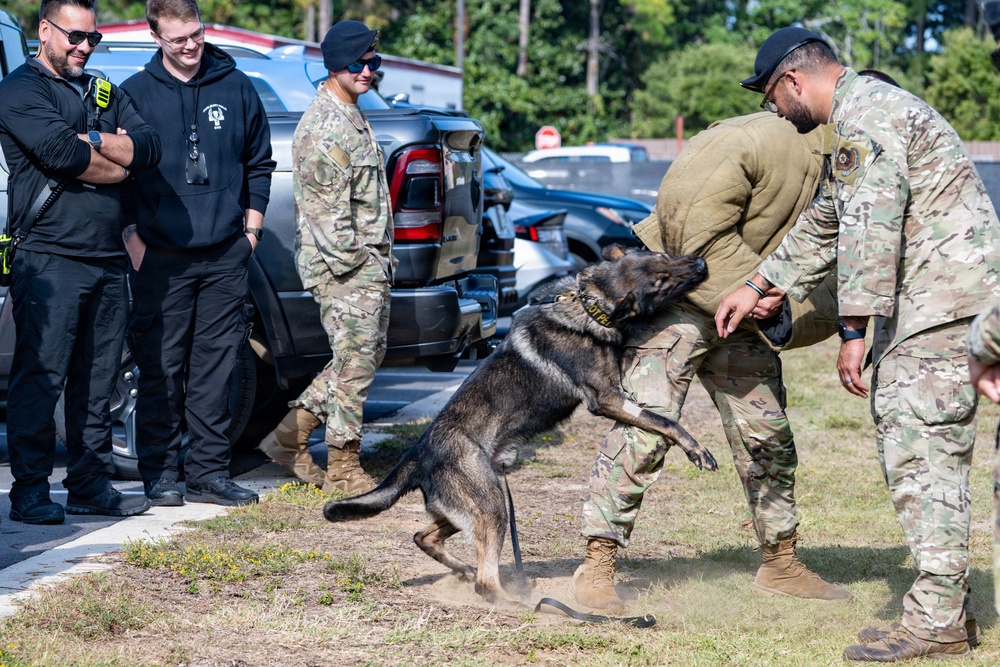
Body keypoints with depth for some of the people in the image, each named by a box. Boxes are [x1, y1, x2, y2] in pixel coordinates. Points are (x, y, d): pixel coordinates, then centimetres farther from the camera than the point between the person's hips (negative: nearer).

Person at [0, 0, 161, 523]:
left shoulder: (103, 92, 20)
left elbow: (149, 147, 5)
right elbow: (60, 153, -18)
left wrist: (89, 140, -9)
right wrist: (117, 163, -3)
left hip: (107, 259, 7)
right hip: (49, 258, -7)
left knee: (97, 381, 10)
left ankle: (91, 484, 17)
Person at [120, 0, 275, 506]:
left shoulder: (236, 88, 9)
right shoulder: (135, 94, 1)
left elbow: (259, 164, 17)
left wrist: (251, 229, 10)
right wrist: (133, 238, -4)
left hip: (225, 255, 2)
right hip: (161, 256, -2)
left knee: (215, 368, 5)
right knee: (161, 369, -2)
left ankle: (209, 472, 11)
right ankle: (161, 474, 6)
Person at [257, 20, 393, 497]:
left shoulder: (350, 117, 16)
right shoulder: (324, 127, -17)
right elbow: (328, 210, -19)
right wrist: (347, 267, -17)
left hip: (368, 264, 10)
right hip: (345, 267, -10)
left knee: (367, 354, 15)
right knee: (354, 362, -5)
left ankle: (291, 434, 20)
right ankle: (342, 467, 4)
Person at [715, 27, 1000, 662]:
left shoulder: (865, 115, -14)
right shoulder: (855, 119, 22)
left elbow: (871, 227, -22)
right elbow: (824, 224, 32)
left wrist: (855, 329, -22)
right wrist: (757, 287, 33)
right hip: (927, 298, 11)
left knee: (922, 446, -11)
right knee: (911, 438, 13)